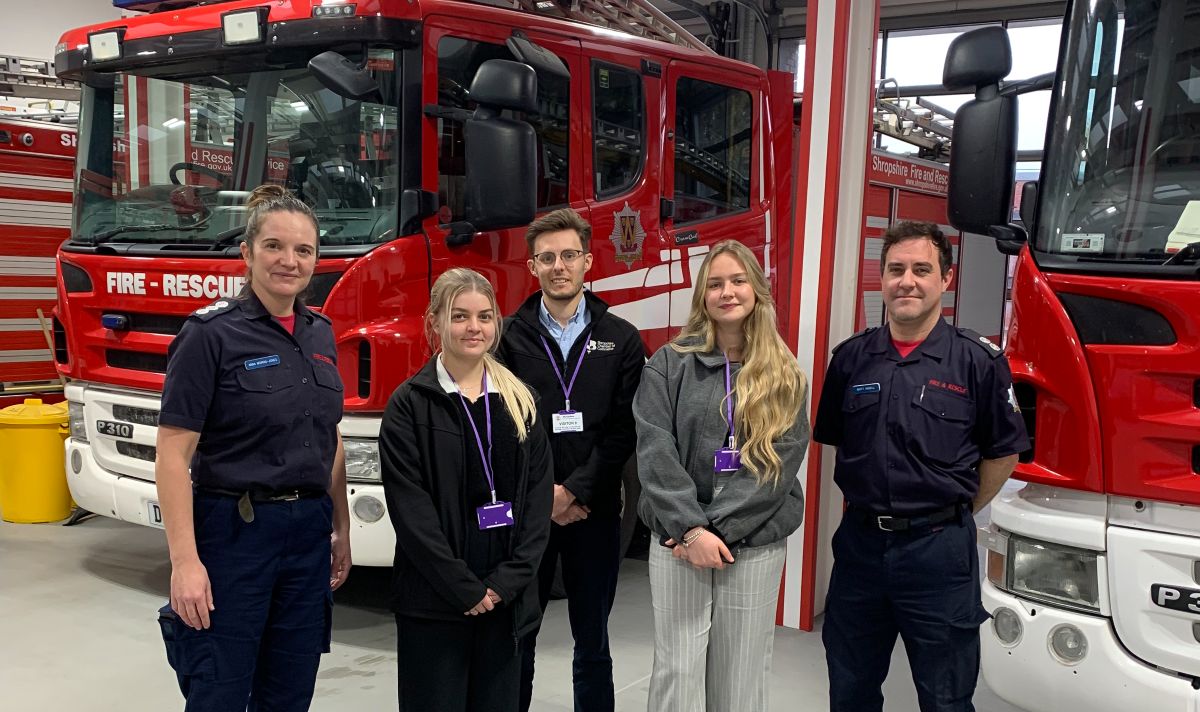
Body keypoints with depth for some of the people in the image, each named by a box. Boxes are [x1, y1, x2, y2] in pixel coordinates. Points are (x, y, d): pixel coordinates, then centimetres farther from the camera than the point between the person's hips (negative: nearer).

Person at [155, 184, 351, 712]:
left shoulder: (320, 334, 8)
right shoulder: (211, 334, -11)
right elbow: (173, 455, -14)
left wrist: (341, 530, 14)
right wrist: (185, 562, -19)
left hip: (309, 534, 6)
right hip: (232, 533, -6)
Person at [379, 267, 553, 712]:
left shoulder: (520, 402, 8)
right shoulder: (410, 405, -4)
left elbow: (539, 496, 3)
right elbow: (411, 509, -10)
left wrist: (508, 581, -7)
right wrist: (464, 588, -13)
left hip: (504, 598, 4)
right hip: (434, 601, -3)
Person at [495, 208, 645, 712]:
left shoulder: (621, 340, 3)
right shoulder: (510, 337, 1)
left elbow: (623, 430, -4)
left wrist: (573, 491, -12)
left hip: (594, 512, 1)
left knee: (592, 642, 12)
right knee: (516, 638, 9)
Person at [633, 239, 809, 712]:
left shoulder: (784, 376, 4)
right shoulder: (669, 364, 1)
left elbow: (782, 460, -6)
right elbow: (655, 452, -7)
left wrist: (720, 527, -15)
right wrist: (691, 528, -17)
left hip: (756, 543, 1)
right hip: (678, 539, -1)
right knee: (677, 673, 4)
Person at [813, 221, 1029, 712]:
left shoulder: (978, 360, -7)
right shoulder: (851, 357, 2)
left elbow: (1002, 453, 2)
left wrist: (957, 512, 4)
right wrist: (871, 506, 9)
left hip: (938, 549, -3)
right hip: (859, 542, 4)